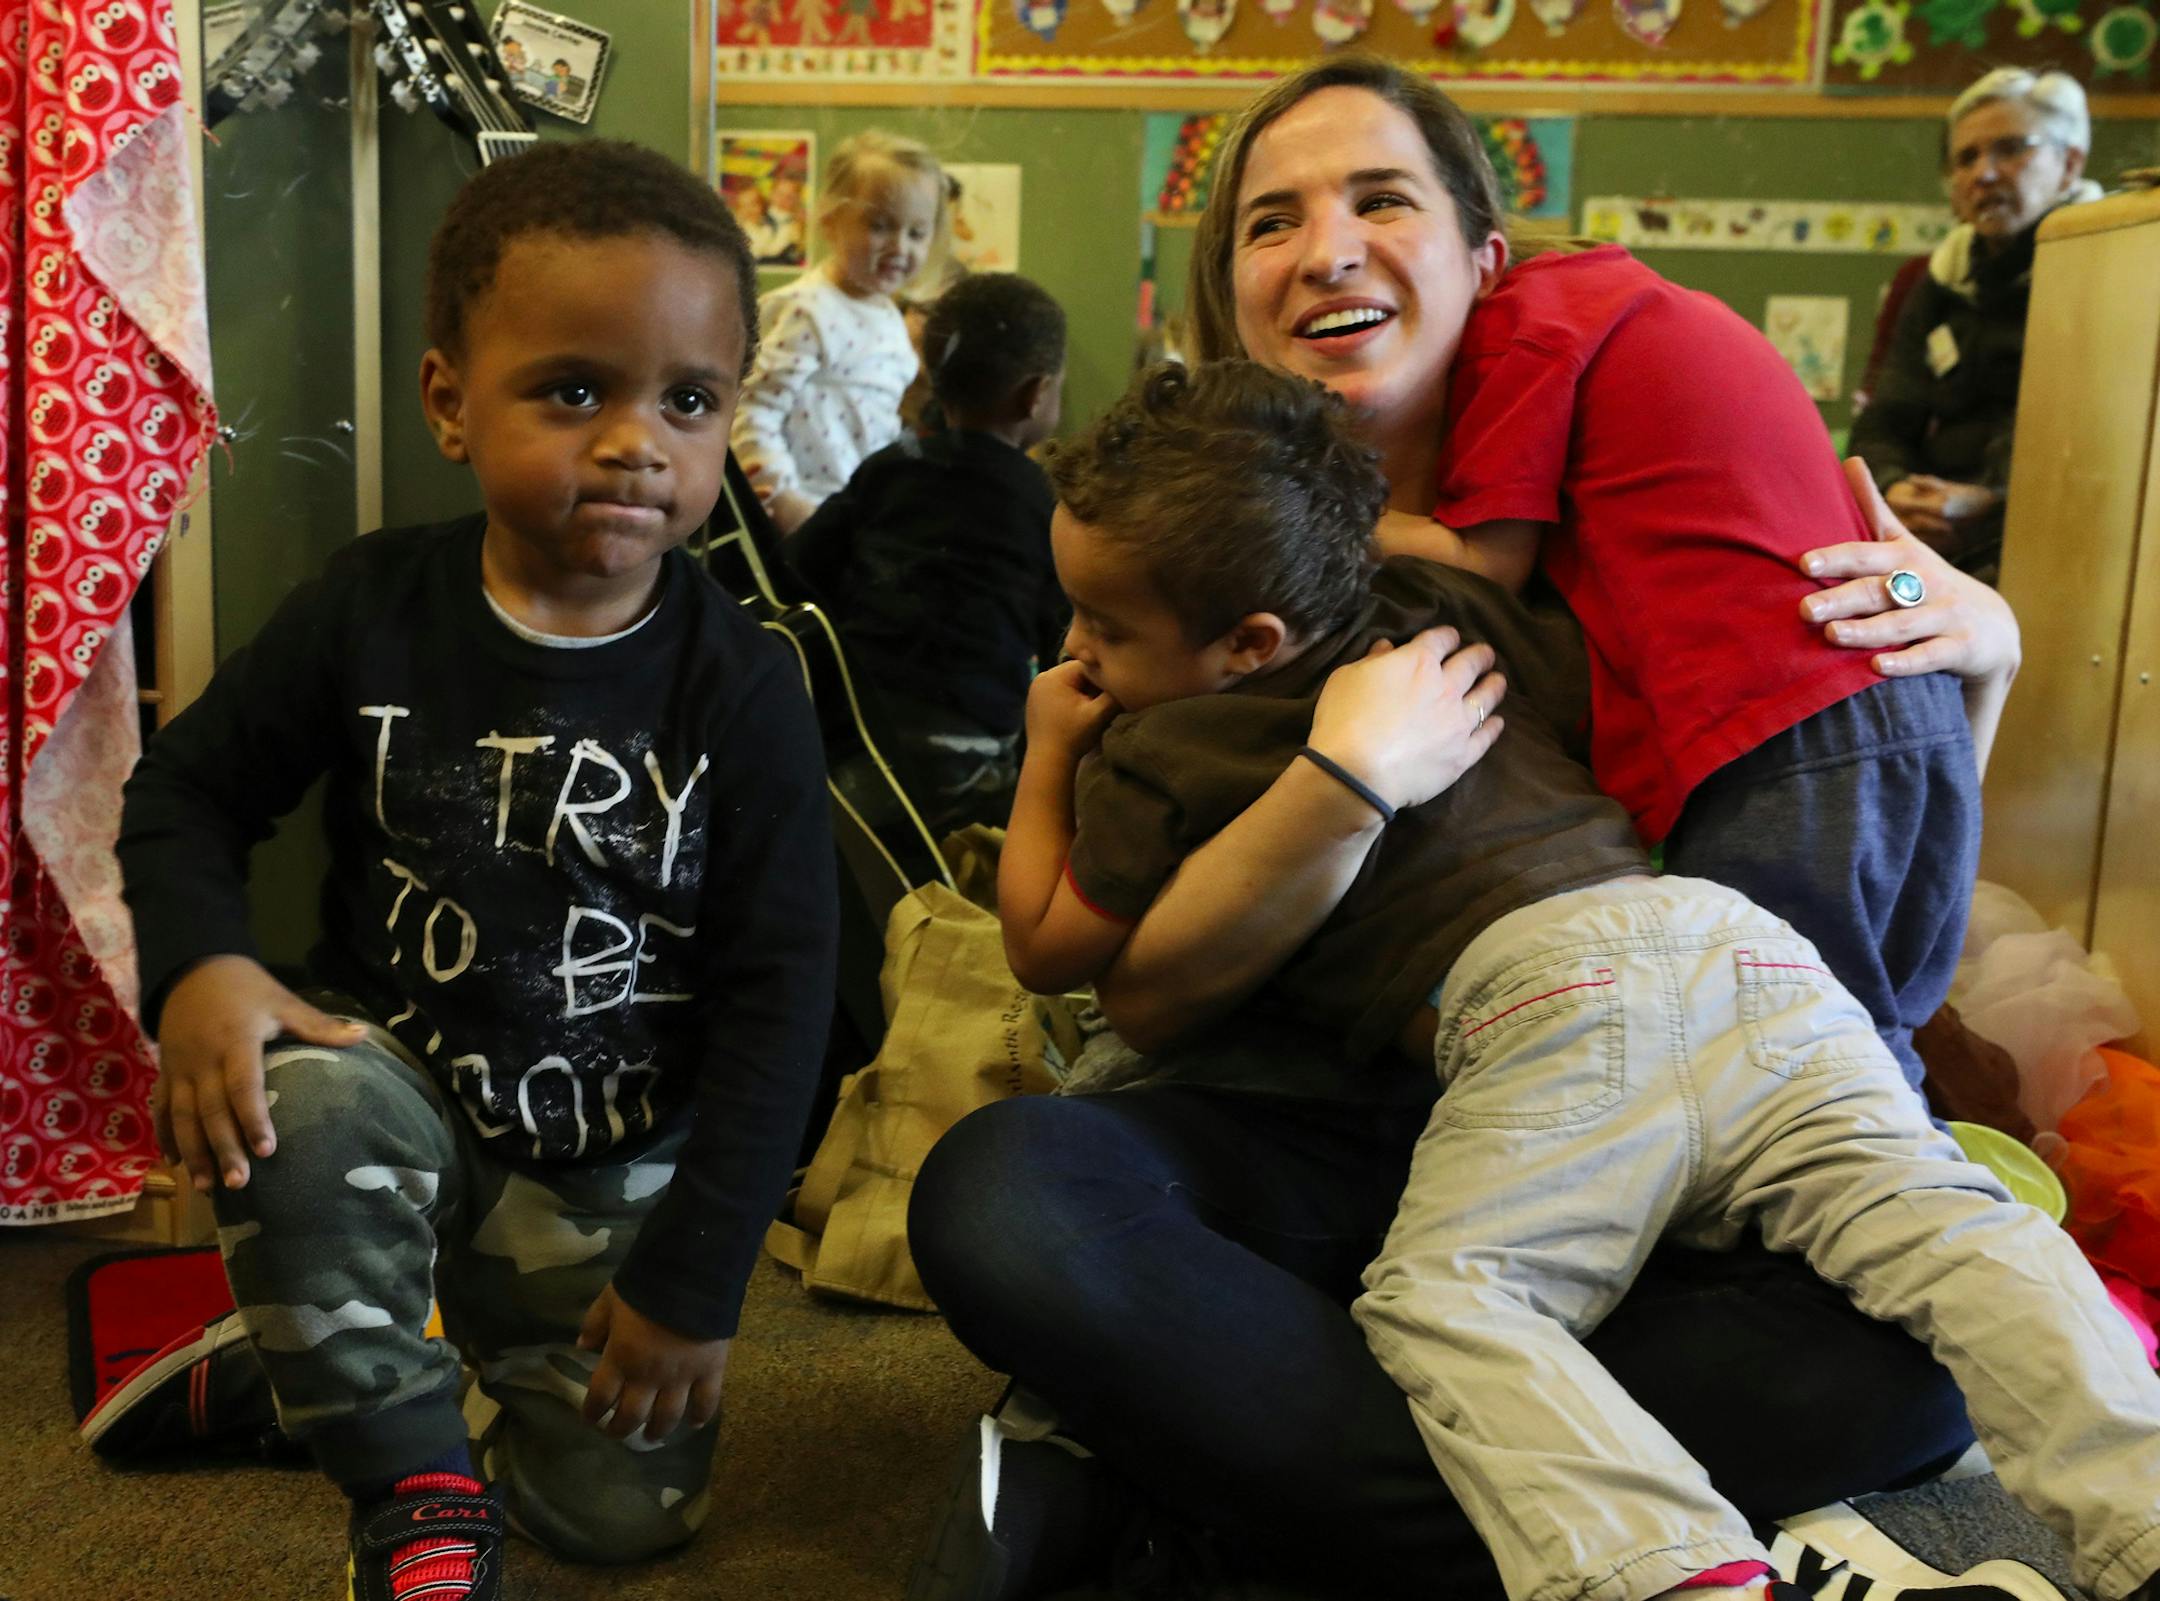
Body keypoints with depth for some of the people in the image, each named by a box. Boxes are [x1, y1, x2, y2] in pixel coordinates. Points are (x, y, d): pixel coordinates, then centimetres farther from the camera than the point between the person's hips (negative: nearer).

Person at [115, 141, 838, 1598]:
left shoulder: (741, 686, -17)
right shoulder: (373, 610, -12)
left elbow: (779, 986, -14)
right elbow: (191, 786, 1)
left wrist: (695, 1271, -13)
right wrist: (198, 961, -22)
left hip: (615, 1173, 0)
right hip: (401, 1093, 1)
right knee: (295, 1099, -34)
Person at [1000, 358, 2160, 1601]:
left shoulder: (1149, 758, 9)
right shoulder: (1445, 601, 24)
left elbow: (1050, 949, 22)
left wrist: (1050, 758, 32)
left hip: (1541, 996, -6)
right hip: (1735, 939, 7)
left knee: (1441, 1293, -10)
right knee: (1940, 1222, 2)